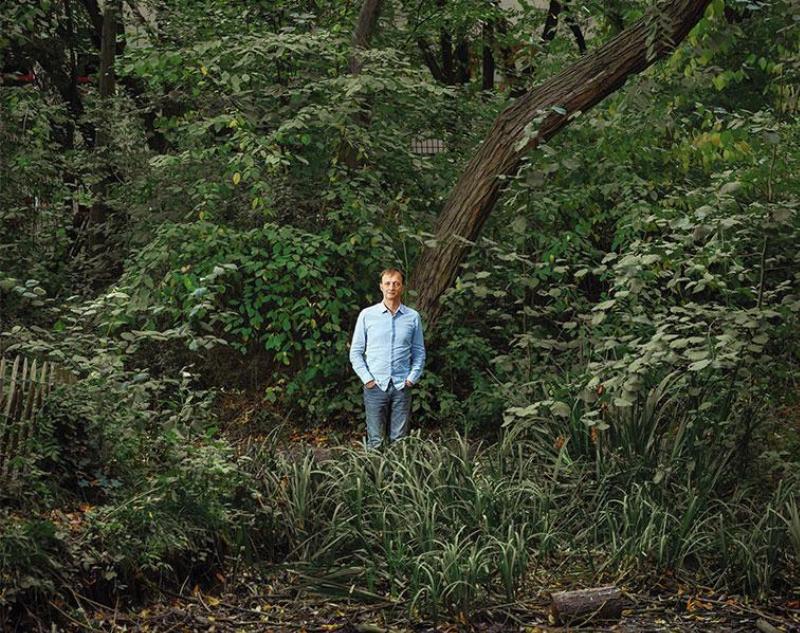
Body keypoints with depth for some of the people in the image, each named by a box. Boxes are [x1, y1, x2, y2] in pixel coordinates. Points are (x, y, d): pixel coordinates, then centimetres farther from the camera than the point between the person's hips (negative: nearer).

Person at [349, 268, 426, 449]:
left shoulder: (413, 317, 6)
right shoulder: (367, 315, 3)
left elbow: (419, 352, 11)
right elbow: (356, 352, 4)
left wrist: (412, 378, -1)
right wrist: (367, 379, -5)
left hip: (402, 386, 1)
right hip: (375, 385, -1)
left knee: (399, 438, 3)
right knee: (375, 439, 0)